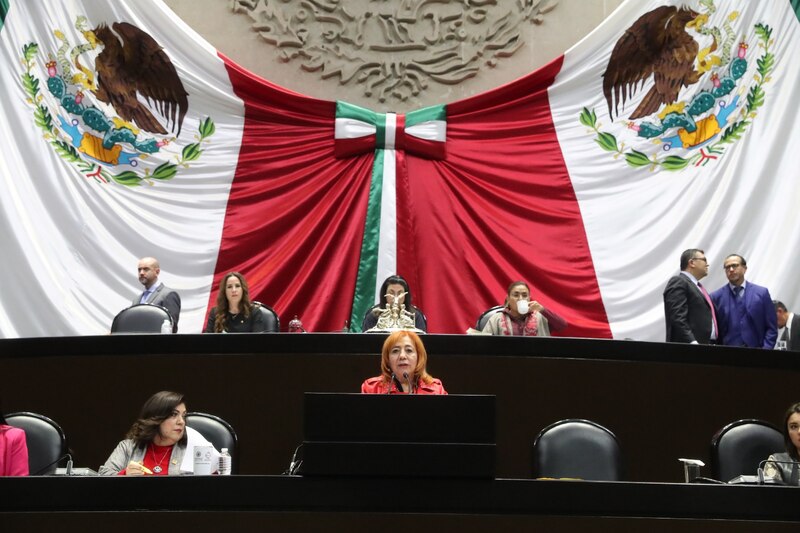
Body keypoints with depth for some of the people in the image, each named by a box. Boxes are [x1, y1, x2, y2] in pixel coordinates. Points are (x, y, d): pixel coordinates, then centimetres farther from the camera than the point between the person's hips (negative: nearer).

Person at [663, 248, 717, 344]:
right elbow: (677, 318, -17)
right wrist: (692, 342, -25)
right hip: (689, 346, -9)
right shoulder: (678, 282, -5)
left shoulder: (697, 286, 25)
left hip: (704, 345, 9)